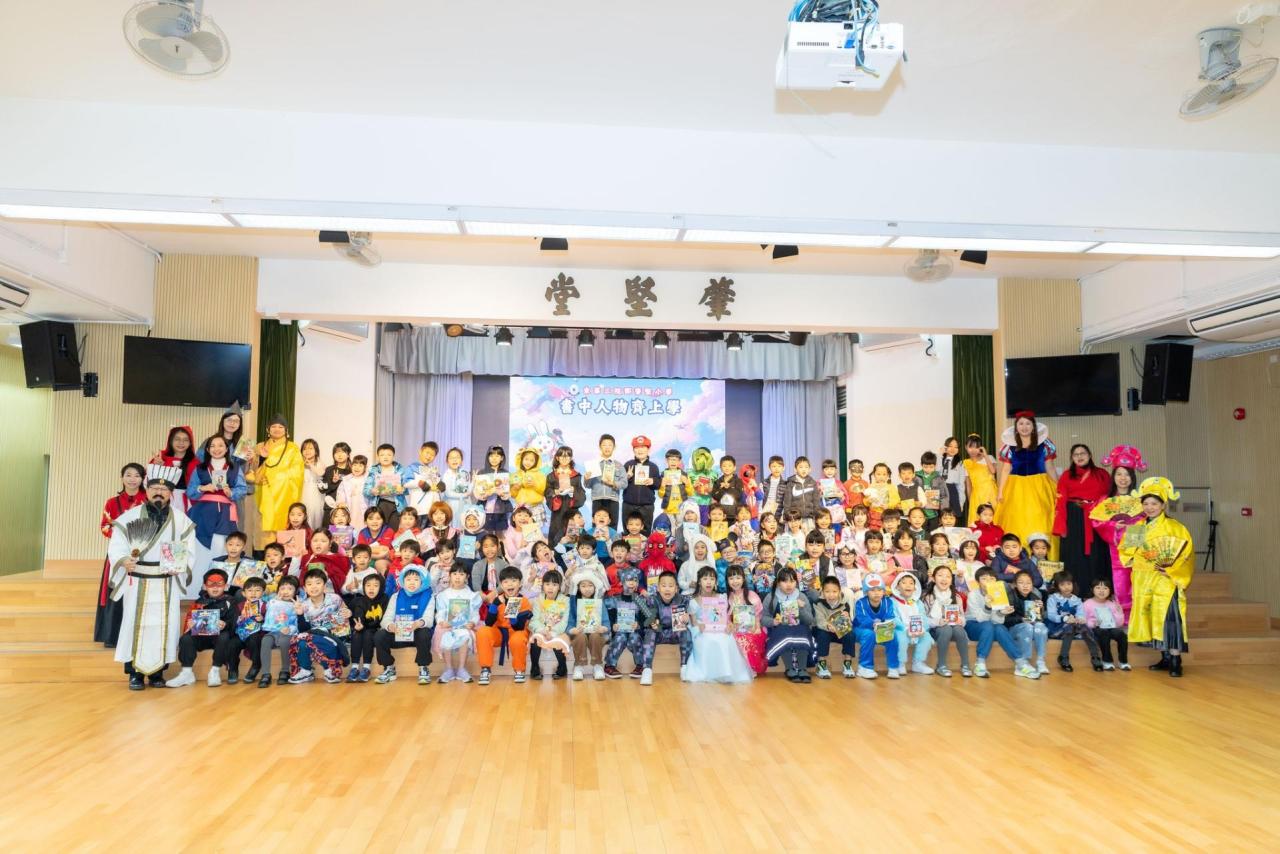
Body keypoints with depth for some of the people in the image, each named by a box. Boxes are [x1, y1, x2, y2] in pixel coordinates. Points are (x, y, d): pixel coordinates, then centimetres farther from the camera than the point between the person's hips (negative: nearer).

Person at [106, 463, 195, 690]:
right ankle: (135, 673, 10)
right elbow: (116, 546, -5)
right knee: (135, 623, 0)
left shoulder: (181, 520, 4)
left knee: (164, 625, 3)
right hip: (137, 581, -1)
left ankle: (157, 672, 14)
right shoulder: (129, 517, 0)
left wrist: (179, 565, -17)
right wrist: (124, 560, -25)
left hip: (167, 583, 1)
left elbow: (189, 550, 2)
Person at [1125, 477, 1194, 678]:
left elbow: (1185, 555, -9)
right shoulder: (1138, 528, 10)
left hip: (1166, 582, -5)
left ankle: (1175, 661, -6)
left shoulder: (1174, 528, -4)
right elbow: (1127, 550, 15)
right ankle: (1165, 658, 17)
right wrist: (1138, 561, -2)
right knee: (1151, 618, 8)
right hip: (1145, 582, 5)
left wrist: (1170, 570, -17)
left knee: (1169, 618, -11)